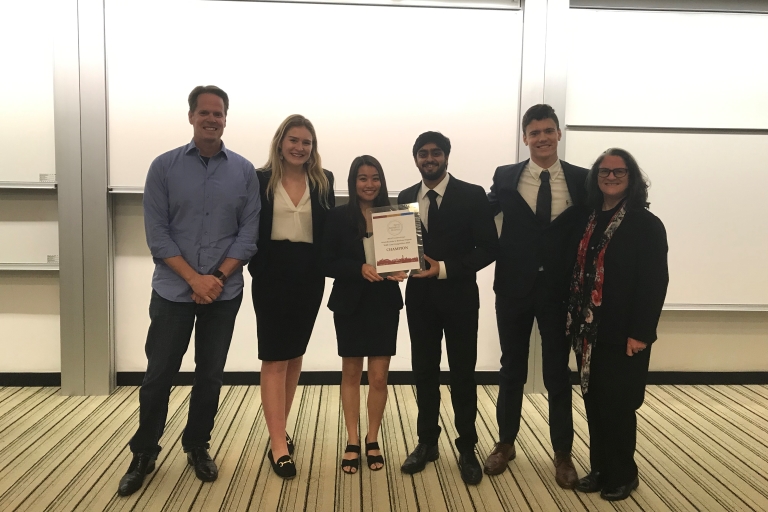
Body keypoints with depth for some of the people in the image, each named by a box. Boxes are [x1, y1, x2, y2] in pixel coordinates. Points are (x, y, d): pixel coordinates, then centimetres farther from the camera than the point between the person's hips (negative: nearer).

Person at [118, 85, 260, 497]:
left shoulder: (244, 171, 1)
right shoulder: (164, 166, -2)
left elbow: (249, 231, -1)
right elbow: (156, 232, -6)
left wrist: (218, 277, -12)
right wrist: (195, 278, -15)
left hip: (224, 292, 1)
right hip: (173, 290, -1)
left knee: (210, 374, 11)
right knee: (159, 373, 6)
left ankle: (197, 446, 30)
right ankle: (143, 453, 24)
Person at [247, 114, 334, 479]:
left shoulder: (323, 181, 7)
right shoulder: (261, 180, 0)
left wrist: (326, 267, -6)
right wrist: (257, 269, -8)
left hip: (309, 276, 3)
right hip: (272, 276, -3)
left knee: (294, 357, 13)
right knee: (274, 360, -3)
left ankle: (279, 429, 29)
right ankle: (278, 446, 1)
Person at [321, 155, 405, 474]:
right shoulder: (338, 217, -3)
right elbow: (328, 263, -7)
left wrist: (400, 270, -18)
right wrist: (360, 268, -22)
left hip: (385, 305, 1)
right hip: (350, 304, -1)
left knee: (379, 376, 4)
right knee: (351, 373, 11)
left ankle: (372, 439, 22)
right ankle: (352, 442, 23)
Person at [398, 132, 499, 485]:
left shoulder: (472, 195, -5)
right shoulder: (405, 198, 7)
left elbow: (488, 248, -9)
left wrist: (445, 268, -18)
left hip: (459, 296, -3)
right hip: (419, 297, 3)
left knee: (462, 374, 6)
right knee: (424, 371, 12)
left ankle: (466, 448, 20)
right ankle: (427, 442, 26)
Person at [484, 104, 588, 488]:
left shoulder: (581, 179, -1)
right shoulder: (505, 177, 0)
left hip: (559, 289, 0)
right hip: (514, 287, 1)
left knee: (558, 373, 10)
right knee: (512, 369, 14)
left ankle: (563, 453, 25)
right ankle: (506, 443, 30)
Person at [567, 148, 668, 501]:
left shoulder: (646, 224, -9)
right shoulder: (588, 221, 7)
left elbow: (655, 283, -13)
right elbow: (577, 274, 8)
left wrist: (640, 333, -17)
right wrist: (574, 321, 5)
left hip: (622, 334, -5)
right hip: (589, 331, 5)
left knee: (618, 405, 4)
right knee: (594, 403, 13)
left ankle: (623, 475, 23)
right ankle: (600, 468, 28)